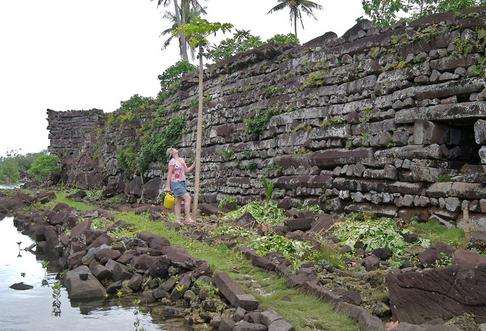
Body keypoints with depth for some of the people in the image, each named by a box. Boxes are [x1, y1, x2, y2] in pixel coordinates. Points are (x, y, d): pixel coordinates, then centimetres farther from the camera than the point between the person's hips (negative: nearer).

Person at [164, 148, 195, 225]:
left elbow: (187, 170, 15)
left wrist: (194, 165, 3)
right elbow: (169, 174, -11)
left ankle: (178, 220, 11)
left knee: (178, 202, 8)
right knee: (188, 198, -16)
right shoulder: (172, 161, -10)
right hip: (176, 183, -8)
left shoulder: (181, 160, 13)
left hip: (183, 183, 8)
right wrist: (168, 186, -13)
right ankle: (188, 218, -13)